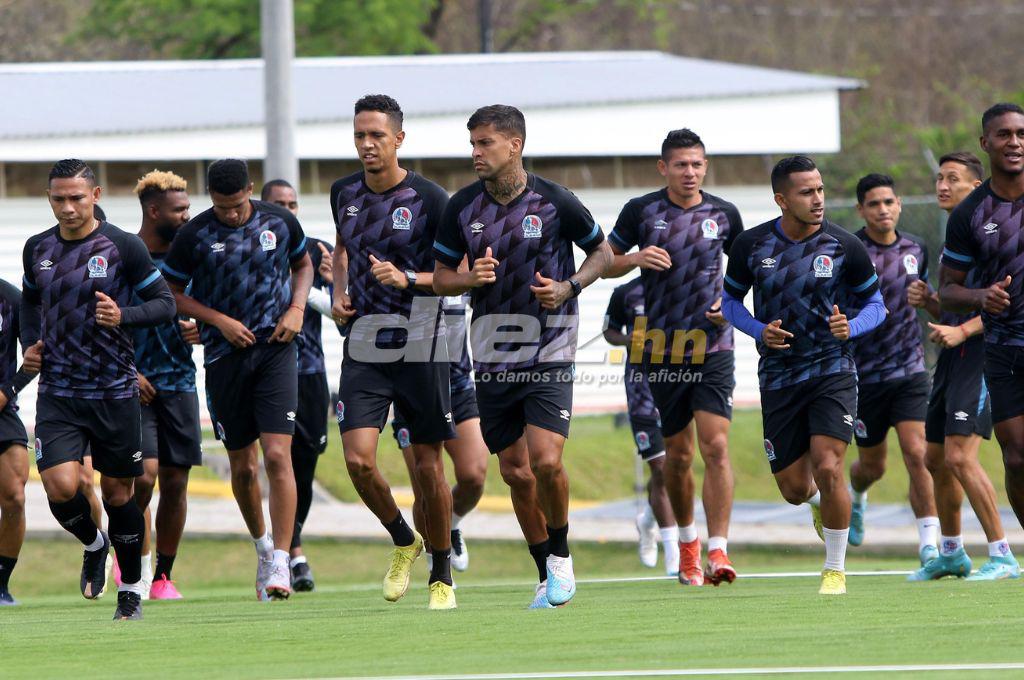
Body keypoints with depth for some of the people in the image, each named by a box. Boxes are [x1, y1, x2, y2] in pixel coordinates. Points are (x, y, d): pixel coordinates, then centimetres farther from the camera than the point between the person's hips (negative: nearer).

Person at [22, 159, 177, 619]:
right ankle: (93, 546, 17)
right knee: (60, 487, -15)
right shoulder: (38, 249, 6)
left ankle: (131, 590, 23)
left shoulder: (123, 247, -7)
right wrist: (31, 342, 8)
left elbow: (165, 303, -3)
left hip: (114, 391, -2)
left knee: (117, 492, 6)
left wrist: (123, 316, -21)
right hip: (57, 391, 2)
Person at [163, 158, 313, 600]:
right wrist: (220, 321, -9)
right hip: (225, 357, 1)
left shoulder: (280, 223, 1)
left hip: (275, 349, -1)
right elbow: (172, 294, 3)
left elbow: (303, 265, 19)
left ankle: (280, 563, -15)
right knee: (242, 467, 7)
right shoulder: (194, 236, -5)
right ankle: (262, 544, 32)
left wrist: (296, 308, 1)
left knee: (278, 456, -14)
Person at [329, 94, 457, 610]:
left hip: (420, 349, -3)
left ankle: (442, 576, 16)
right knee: (358, 459, -11)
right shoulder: (345, 193, 7)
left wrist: (409, 279, -21)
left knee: (428, 464, 2)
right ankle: (403, 541, 16)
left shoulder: (428, 199, -9)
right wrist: (340, 292, 9)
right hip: (363, 347, 3)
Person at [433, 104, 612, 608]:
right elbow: (440, 277, 10)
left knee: (546, 461, -18)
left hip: (549, 353, -4)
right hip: (492, 355, 4)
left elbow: (602, 253, 6)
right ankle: (547, 575, 20)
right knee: (515, 472, 5)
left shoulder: (556, 203, -7)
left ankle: (560, 553, 7)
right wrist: (470, 278, -12)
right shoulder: (462, 208, 1)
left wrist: (569, 288, -12)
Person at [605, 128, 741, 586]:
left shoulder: (724, 214, 3)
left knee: (716, 447, -14)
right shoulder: (641, 211, -1)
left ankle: (717, 551, -18)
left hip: (713, 347, 0)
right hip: (661, 350, 0)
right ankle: (687, 543, 29)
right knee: (678, 454, 8)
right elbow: (605, 263, 6)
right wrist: (636, 259, -14)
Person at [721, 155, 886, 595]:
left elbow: (875, 303, 4)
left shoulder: (844, 246, -7)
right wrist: (760, 331, -9)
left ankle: (836, 570, -1)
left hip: (832, 372, -2)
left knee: (827, 469, -18)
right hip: (778, 375, 2)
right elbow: (730, 299, 11)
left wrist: (851, 328, -17)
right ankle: (821, 502, 44)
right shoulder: (751, 245, -3)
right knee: (794, 488, 4)